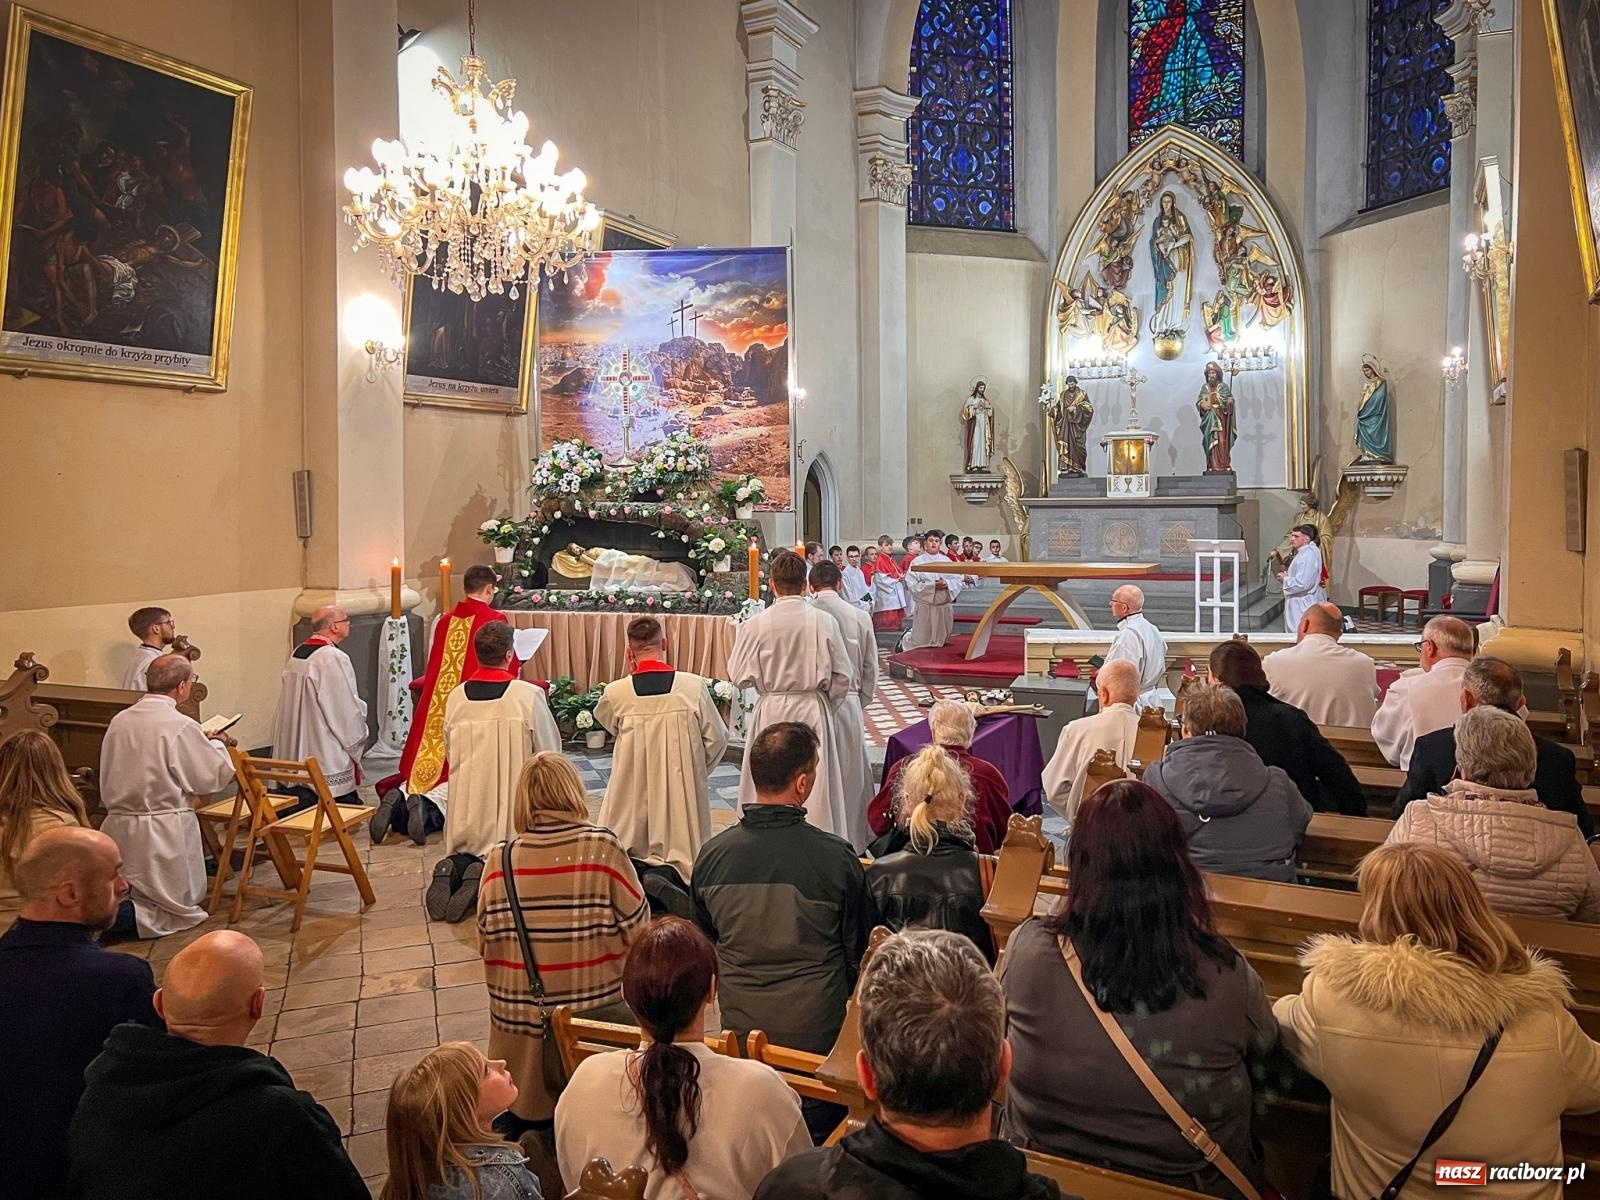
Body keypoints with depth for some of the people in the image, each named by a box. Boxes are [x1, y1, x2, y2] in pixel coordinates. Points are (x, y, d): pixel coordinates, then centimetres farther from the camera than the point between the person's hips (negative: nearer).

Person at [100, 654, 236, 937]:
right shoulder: (181, 727, -17)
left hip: (119, 826, 6)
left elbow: (107, 780, 15)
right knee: (182, 907, 9)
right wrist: (217, 743, 11)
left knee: (119, 894, 27)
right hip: (164, 831, -6)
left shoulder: (119, 721, 2)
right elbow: (215, 776, -9)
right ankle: (125, 915, -15)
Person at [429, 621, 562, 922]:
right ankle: (490, 877, -20)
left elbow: (449, 751, 12)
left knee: (465, 857, 24)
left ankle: (454, 869, -11)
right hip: (513, 808, -3)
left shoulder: (456, 697, -1)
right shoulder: (529, 695, -13)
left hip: (466, 812, 4)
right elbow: (550, 753, -4)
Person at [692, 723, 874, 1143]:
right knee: (819, 1140, 17)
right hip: (816, 1030, -3)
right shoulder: (836, 857, -20)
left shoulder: (711, 855, -10)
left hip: (739, 1028, 3)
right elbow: (859, 953, -7)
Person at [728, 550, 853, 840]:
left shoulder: (755, 625, -10)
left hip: (771, 712, 0)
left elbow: (739, 677, -4)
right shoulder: (824, 621, -8)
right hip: (813, 711, 0)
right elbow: (841, 677, -3)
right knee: (816, 789, 8)